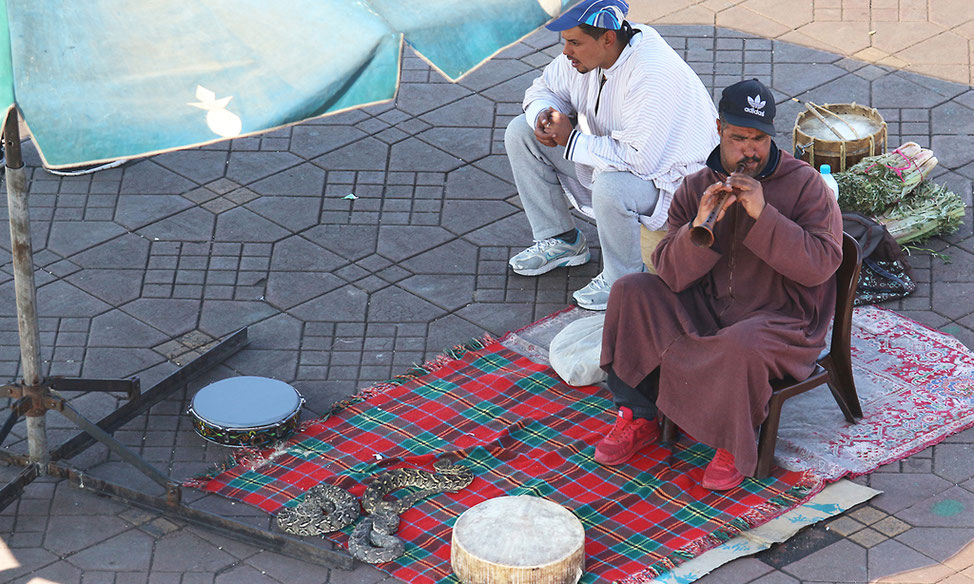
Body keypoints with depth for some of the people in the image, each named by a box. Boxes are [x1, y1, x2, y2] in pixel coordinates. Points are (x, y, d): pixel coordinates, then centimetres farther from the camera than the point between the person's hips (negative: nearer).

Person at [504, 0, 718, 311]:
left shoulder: (653, 73, -35)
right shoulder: (584, 52, -9)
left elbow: (639, 157, -40)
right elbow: (544, 88, 10)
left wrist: (571, 141, -29)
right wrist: (543, 115, -15)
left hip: (668, 177, -9)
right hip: (606, 159, 9)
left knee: (610, 188, -41)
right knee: (520, 132, 3)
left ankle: (622, 278, -12)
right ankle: (561, 241, 11)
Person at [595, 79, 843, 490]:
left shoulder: (804, 185, -7)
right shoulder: (695, 189, 3)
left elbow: (821, 263, -19)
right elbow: (672, 275, -6)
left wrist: (763, 215, -26)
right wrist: (699, 228, -26)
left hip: (782, 322, -5)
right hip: (706, 312, 5)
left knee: (742, 345, -38)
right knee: (631, 292, -12)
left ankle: (735, 448, -10)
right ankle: (639, 418, -3)